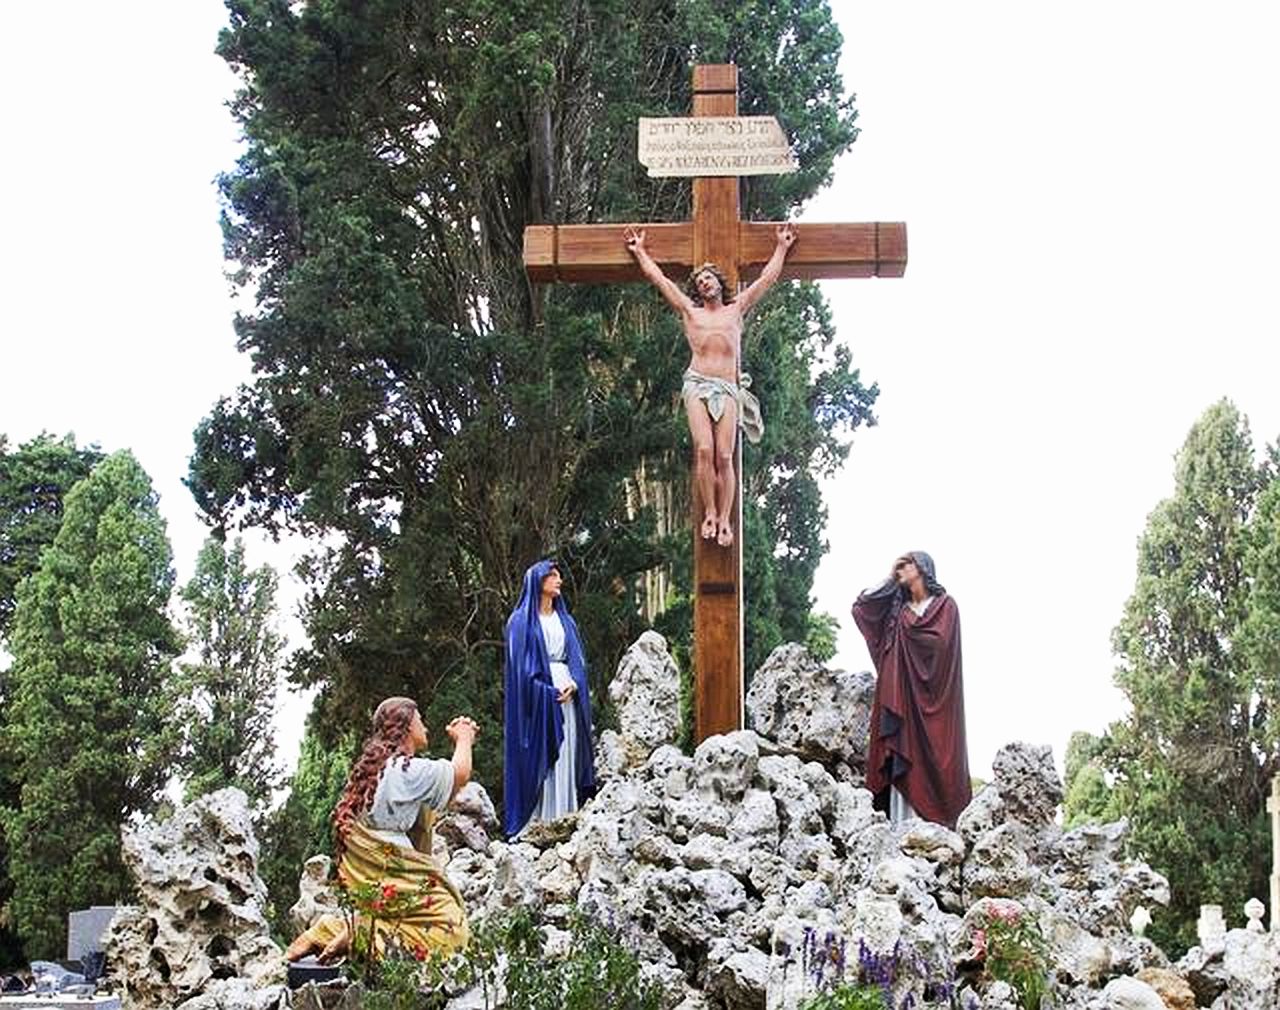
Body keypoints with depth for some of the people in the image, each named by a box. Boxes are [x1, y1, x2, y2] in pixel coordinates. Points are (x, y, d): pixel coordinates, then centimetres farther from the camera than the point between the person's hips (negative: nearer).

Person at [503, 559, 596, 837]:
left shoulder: (564, 620, 19)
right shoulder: (521, 621, 2)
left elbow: (576, 658, 14)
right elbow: (520, 664, -5)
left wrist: (573, 683, -7)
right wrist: (548, 691, -13)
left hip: (566, 695, 5)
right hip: (536, 696, -5)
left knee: (566, 756, 1)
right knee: (538, 758, -8)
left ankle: (565, 817, 3)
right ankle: (537, 821, -8)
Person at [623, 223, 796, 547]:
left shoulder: (737, 310, 22)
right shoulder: (689, 312, 20)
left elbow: (767, 278, 27)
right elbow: (659, 279, 26)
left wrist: (782, 247, 33)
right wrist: (640, 251, 31)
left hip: (728, 388, 0)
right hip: (698, 384, 0)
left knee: (724, 456, -12)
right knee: (704, 450, -18)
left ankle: (725, 519, -11)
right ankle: (709, 514, -11)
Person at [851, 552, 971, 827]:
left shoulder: (944, 605, 1)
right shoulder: (898, 607, 19)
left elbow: (939, 642, -14)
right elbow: (860, 607, 12)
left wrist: (909, 621, -1)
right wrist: (889, 580, 12)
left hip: (928, 698, -6)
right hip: (899, 696, 6)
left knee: (928, 761, -11)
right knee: (901, 764, -3)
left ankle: (935, 825, -13)